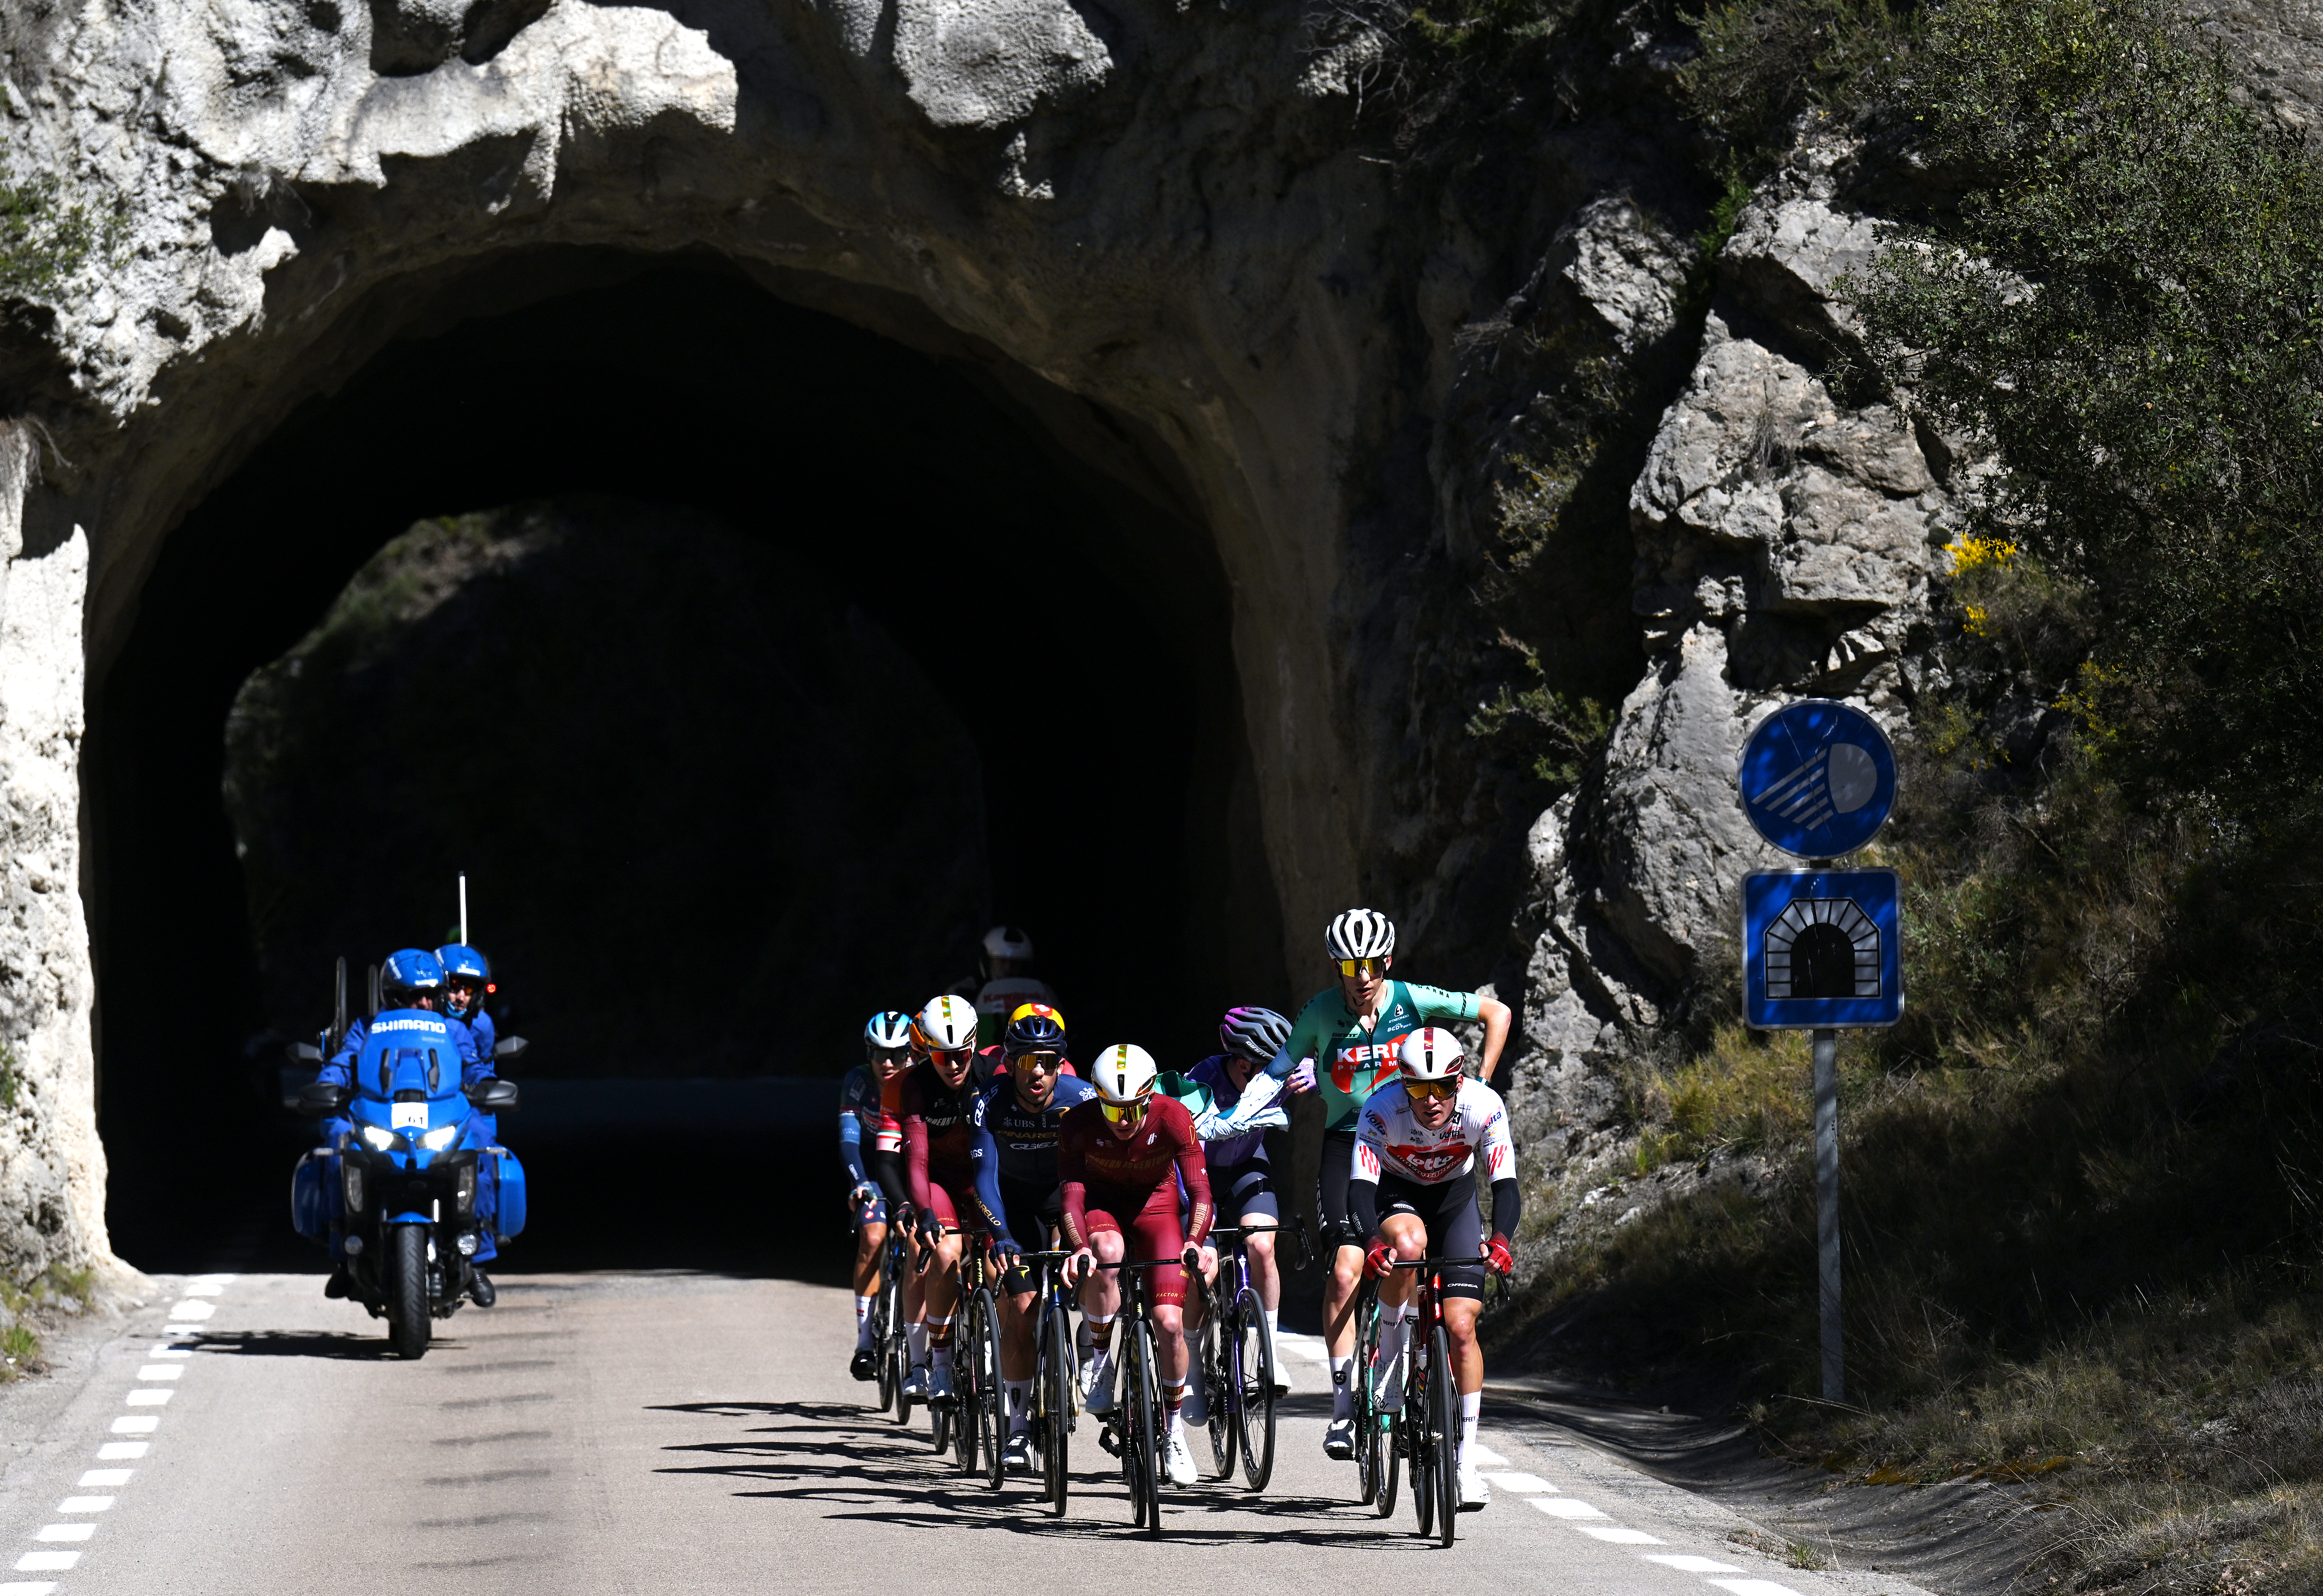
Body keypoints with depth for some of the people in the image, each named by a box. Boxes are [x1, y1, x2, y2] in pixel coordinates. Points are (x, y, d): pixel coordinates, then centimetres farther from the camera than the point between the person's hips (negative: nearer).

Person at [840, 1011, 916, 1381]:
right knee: (873, 1239, -23)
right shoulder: (858, 1082, -17)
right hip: (876, 1169, 0)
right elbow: (849, 1141, -20)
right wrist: (860, 1184, -39)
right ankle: (865, 1343, -18)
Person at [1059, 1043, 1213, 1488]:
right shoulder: (1080, 1123, -25)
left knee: (1169, 1323, -13)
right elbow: (1071, 1193, -29)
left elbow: (1199, 1189, -29)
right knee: (1107, 1250, -38)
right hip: (1102, 1205, -1)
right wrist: (1080, 1248, -47)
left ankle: (1174, 1428, 9)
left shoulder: (1173, 1118, -26)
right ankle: (1100, 1357, -16)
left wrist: (1194, 1241, -47)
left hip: (1155, 1209, 1)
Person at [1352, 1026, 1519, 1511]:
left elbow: (1505, 1184, -33)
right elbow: (1359, 1186, -37)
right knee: (1408, 1244, -39)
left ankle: (1467, 1462, -2)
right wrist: (1374, 1242, -57)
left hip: (1454, 1197, 1)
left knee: (1461, 1326, -10)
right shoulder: (1383, 1110, -32)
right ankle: (1388, 1358, -15)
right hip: (1396, 1193, -1)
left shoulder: (1484, 1107, -29)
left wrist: (1500, 1240, -52)